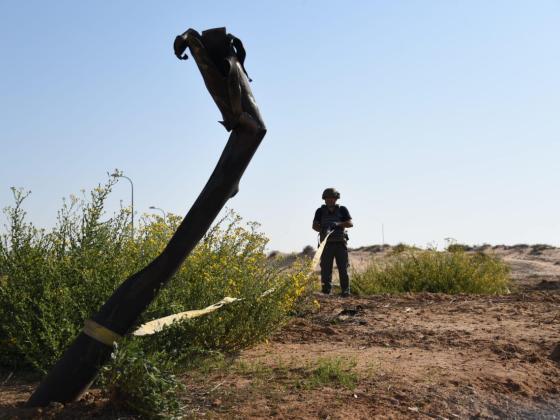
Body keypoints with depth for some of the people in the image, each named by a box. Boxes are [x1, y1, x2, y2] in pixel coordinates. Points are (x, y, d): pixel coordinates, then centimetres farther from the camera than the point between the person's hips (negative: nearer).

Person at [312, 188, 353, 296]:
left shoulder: (342, 210, 3)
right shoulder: (320, 211, 3)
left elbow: (350, 223, -7)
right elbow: (315, 226, -6)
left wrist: (338, 224, -24)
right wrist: (323, 230, -27)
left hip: (340, 244, 0)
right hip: (327, 244, 0)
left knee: (343, 268, -1)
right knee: (326, 269, -1)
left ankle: (345, 291, 4)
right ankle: (326, 291, 4)